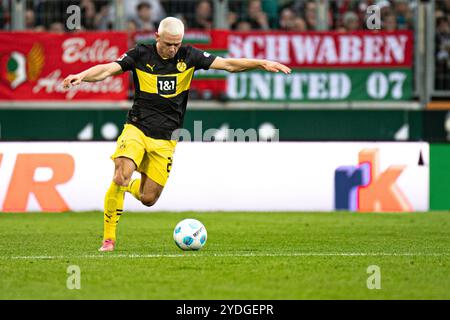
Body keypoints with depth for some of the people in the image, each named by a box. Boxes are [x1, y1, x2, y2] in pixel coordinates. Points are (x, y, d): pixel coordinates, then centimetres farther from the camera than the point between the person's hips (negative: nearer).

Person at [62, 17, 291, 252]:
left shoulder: (188, 56, -1)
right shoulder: (141, 54, -6)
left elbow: (228, 65, -2)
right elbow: (107, 70, -15)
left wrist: (262, 63, -13)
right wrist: (81, 76, -34)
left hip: (165, 139, 2)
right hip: (137, 129, -2)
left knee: (148, 198, -1)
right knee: (121, 177, -25)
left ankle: (129, 187, 36)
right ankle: (108, 239, -11)